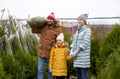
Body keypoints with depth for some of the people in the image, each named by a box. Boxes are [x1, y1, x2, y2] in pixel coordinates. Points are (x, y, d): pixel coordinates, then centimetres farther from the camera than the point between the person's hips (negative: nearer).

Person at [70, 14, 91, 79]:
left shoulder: (87, 30, -6)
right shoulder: (78, 30, 17)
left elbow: (85, 43, -14)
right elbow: (74, 42, 14)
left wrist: (75, 52, -15)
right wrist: (71, 51, -3)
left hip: (84, 56, -7)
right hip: (77, 56, 7)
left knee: (84, 73, -7)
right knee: (78, 73, 9)